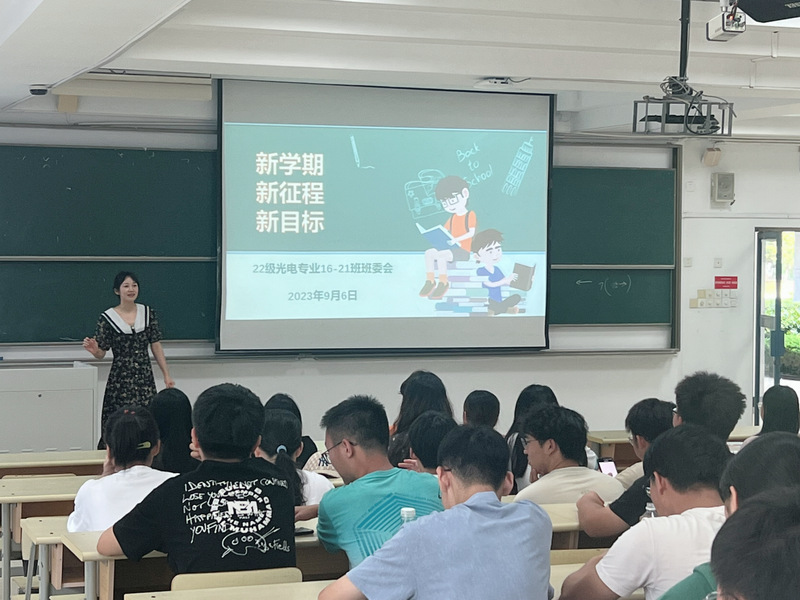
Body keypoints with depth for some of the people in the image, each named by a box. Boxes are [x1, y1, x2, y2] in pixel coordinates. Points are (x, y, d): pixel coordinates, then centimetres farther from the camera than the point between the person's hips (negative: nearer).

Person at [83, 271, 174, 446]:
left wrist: (167, 375, 6)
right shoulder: (108, 318, -2)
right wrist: (94, 350, -23)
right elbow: (101, 354, 0)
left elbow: (156, 346, 9)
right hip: (120, 379, -2)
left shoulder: (148, 313, 6)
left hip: (145, 378, 3)